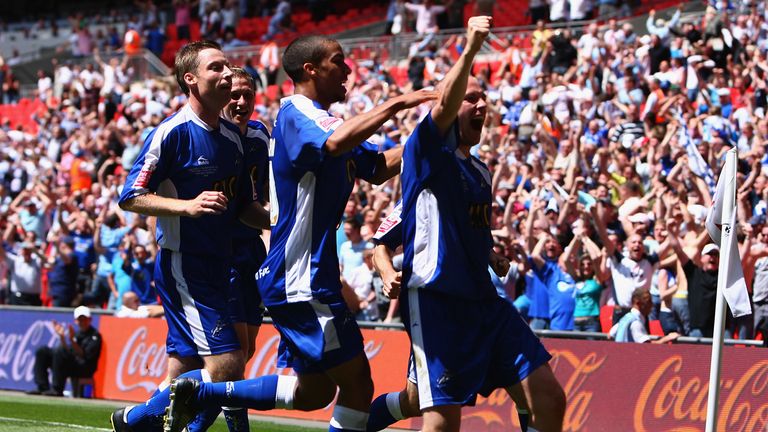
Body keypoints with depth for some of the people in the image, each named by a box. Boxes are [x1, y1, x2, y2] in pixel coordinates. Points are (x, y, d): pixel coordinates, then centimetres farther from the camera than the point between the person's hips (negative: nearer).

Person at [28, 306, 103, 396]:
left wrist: (72, 340, -26)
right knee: (42, 351, 1)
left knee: (59, 352, -31)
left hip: (85, 368, -8)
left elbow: (84, 355, -16)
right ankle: (43, 388, -8)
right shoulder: (76, 333, 19)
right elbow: (66, 352, 10)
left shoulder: (95, 335, -2)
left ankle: (57, 390, -29)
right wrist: (62, 337, -2)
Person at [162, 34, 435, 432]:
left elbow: (379, 168, 21)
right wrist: (394, 105, -31)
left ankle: (197, 393, 15)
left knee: (314, 392, 15)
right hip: (301, 280, -10)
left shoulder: (318, 119, 18)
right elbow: (334, 143, -35)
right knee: (357, 385, -8)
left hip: (305, 279, 10)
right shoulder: (296, 113, -12)